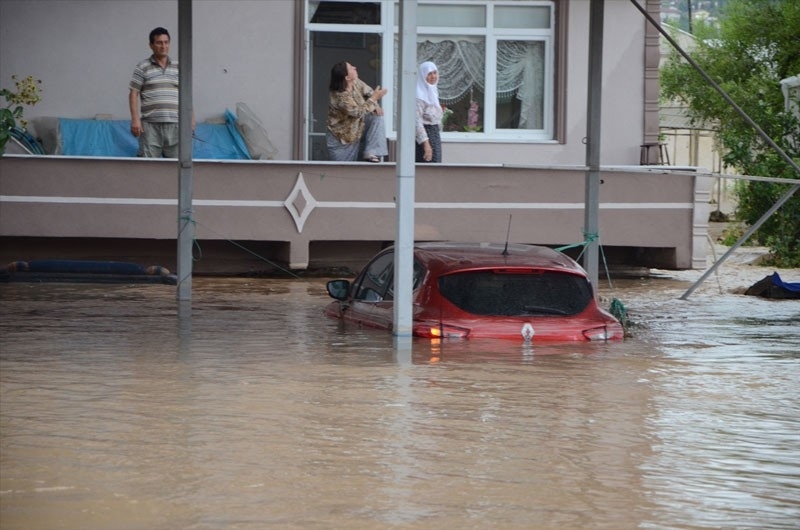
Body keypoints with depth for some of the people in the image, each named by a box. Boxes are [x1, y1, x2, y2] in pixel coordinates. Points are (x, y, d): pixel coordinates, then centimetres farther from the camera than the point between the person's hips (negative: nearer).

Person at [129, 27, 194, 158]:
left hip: (174, 124, 3)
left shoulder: (178, 68, 14)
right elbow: (133, 94, 1)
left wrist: (191, 117, 8)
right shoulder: (142, 68, 4)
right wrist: (135, 119, -9)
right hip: (151, 125, -3)